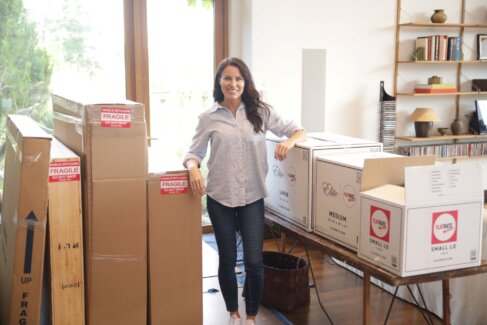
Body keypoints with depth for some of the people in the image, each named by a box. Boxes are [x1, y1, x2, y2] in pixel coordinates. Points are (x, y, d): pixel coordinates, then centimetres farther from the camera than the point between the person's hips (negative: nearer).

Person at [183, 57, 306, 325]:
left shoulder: (260, 111, 1)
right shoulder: (209, 117, 1)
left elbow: (298, 131, 5)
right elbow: (194, 152, 4)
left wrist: (289, 141, -17)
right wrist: (193, 168, -18)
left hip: (253, 197, 0)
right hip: (220, 197, 0)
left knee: (254, 262, 0)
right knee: (227, 260, 11)